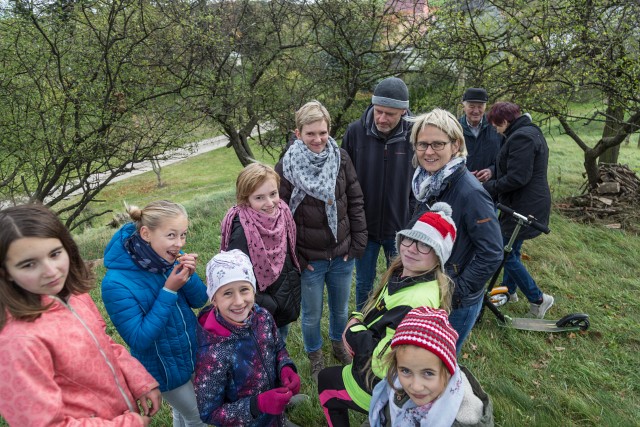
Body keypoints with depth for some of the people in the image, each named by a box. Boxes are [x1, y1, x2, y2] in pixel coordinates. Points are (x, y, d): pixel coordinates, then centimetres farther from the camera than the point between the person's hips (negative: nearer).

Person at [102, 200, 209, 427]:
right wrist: (168, 291, -33)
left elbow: (200, 300, -4)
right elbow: (139, 340, -27)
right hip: (165, 367, -5)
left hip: (194, 352, 5)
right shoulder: (117, 283, -29)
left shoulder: (172, 257, -14)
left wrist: (189, 277, -25)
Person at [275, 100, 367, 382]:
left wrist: (358, 241, -2)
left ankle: (339, 344, 51)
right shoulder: (286, 167, -13)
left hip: (342, 255, 3)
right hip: (309, 260, -2)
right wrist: (292, 257, -11)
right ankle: (315, 356, 43)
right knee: (312, 315, 16)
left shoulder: (341, 158, -5)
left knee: (341, 308, 23)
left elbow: (355, 202, 2)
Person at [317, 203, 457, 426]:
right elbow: (376, 313, 9)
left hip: (381, 385, -8)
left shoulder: (419, 301, -35)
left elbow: (384, 362, -34)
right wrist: (357, 320, -10)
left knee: (326, 381, 15)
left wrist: (353, 333, -20)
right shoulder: (401, 275, -7)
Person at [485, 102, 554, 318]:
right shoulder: (532, 132, 14)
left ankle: (537, 299, 11)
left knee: (506, 253, 0)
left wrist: (489, 187, -14)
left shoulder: (521, 137, -21)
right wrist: (493, 173, 10)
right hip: (529, 204, 11)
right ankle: (509, 290, 37)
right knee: (512, 250, 21)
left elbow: (516, 178, -26)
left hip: (523, 207, -11)